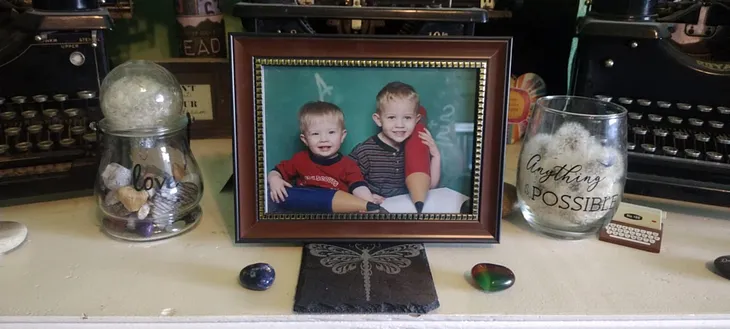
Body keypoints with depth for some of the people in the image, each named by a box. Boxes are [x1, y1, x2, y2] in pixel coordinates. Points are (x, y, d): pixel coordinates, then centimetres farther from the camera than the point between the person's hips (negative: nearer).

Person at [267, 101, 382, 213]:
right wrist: (274, 180, -8)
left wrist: (371, 206, -35)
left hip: (337, 214, -4)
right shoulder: (300, 159, 8)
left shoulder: (348, 165, 1)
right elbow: (275, 172, 17)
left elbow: (359, 188, -14)